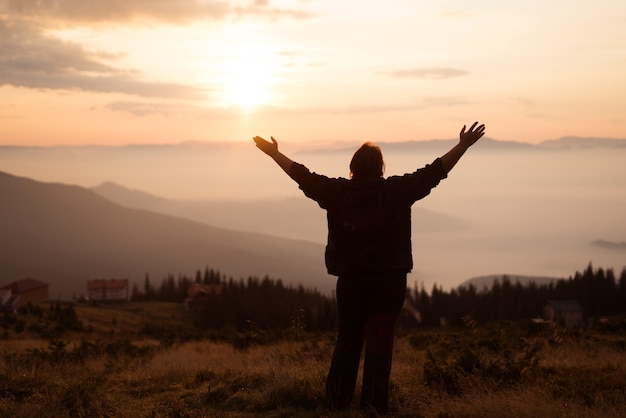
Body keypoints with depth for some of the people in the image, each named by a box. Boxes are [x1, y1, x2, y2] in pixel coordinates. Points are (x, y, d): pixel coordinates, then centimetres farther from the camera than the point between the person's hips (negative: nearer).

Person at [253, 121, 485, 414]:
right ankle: (374, 404, -3)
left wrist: (274, 153, 16)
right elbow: (434, 172, -5)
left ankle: (336, 401, 8)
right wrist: (463, 147, 0)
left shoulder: (337, 191, -2)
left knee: (347, 340, 10)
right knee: (379, 341, 1)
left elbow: (303, 175, 5)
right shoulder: (397, 191, -6)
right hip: (390, 278, -2)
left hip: (350, 278, 2)